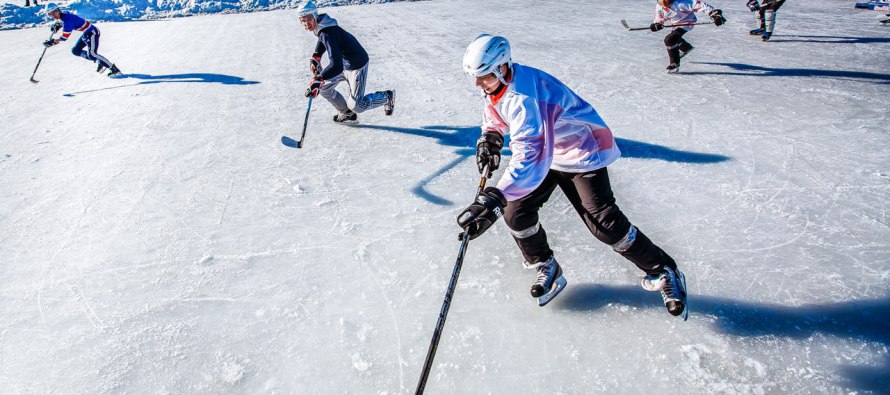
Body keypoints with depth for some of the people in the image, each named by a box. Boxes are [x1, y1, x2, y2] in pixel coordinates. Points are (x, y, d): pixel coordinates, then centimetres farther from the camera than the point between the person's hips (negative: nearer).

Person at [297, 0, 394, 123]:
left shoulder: (327, 34, -33)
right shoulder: (319, 26, -5)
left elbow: (336, 66, -43)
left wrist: (318, 80, -50)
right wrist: (316, 57, 5)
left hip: (357, 66, -9)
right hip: (343, 64, 9)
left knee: (356, 106, -3)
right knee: (324, 88, 10)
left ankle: (387, 96, 20)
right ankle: (347, 113, 30)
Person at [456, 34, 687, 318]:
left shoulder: (523, 97, -37)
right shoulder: (498, 84, -7)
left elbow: (532, 157, -49)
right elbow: (495, 113, 17)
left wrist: (494, 199, -57)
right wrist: (489, 138, -5)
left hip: (581, 151, -8)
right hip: (542, 148, 8)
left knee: (603, 222, -11)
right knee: (515, 211, -4)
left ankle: (663, 271, 11)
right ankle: (546, 268, 19)